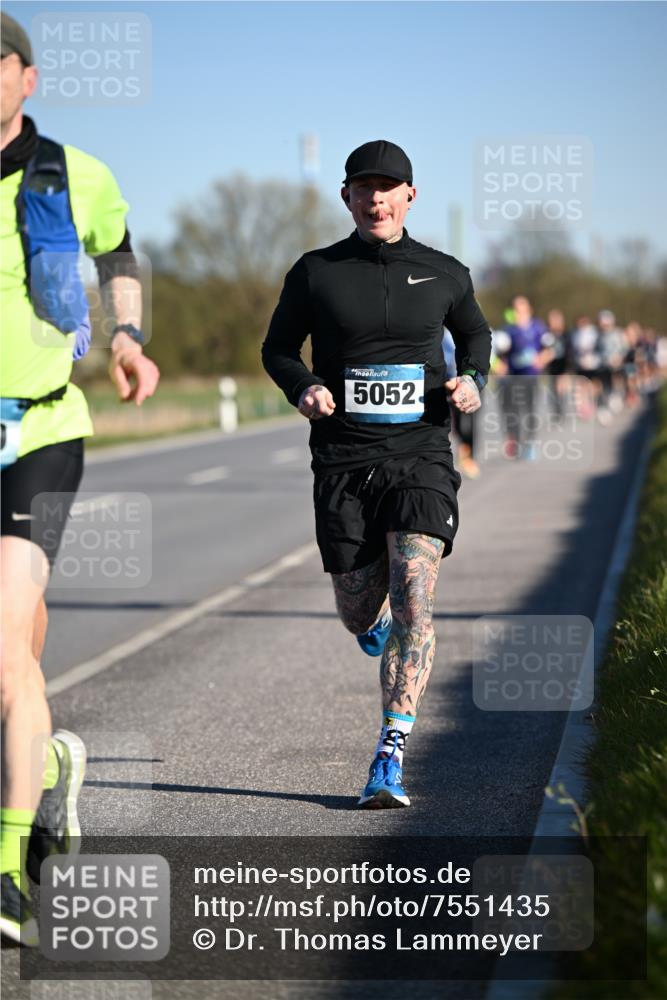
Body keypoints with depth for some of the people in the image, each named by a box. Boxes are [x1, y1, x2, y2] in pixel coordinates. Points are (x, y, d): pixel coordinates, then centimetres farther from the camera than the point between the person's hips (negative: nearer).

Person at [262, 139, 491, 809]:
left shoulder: (444, 274, 5)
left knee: (413, 604, -17)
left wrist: (472, 380, 2)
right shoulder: (316, 273, 2)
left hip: (420, 457, -1)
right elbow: (277, 349, 12)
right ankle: (378, 619, 48)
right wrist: (303, 388, -9)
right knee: (361, 617, 7)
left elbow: (474, 332, 23)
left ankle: (389, 760, -15)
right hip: (343, 462, 1)